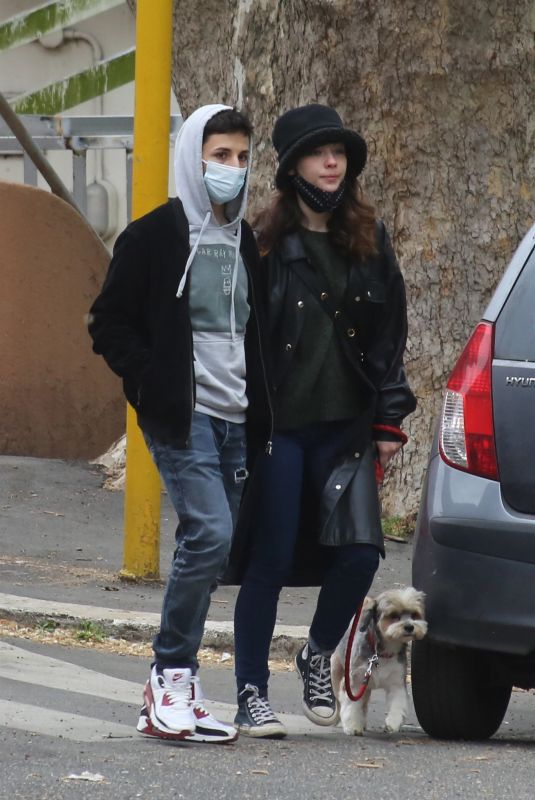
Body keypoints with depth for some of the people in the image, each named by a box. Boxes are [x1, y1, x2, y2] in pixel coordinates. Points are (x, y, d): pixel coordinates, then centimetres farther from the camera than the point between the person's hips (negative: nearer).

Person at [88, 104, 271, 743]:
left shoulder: (247, 245, 15)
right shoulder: (154, 237, -3)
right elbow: (110, 326, -2)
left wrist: (259, 401, 10)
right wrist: (155, 386, -12)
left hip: (234, 420, 6)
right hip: (182, 419, -6)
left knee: (207, 547, 5)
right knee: (210, 532, -20)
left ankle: (172, 693, 12)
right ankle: (171, 675, -9)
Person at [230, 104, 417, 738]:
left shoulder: (369, 241, 10)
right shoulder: (265, 243, -4)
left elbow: (390, 335, 13)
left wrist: (389, 419, 8)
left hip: (345, 424, 3)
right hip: (278, 425, -3)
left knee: (360, 551, -8)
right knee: (271, 560, -3)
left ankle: (318, 656, 19)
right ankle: (251, 696, 9)